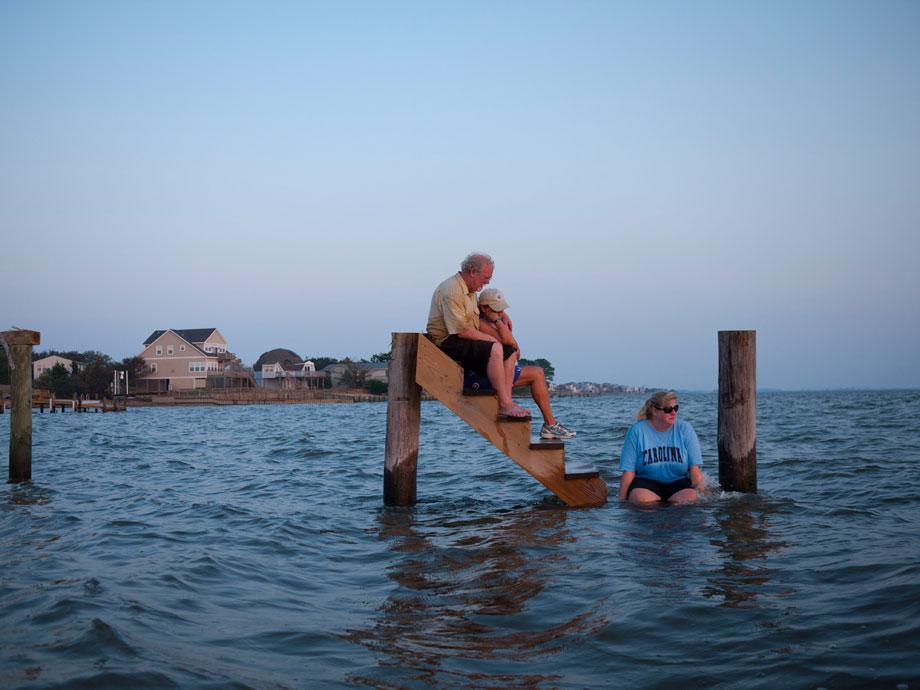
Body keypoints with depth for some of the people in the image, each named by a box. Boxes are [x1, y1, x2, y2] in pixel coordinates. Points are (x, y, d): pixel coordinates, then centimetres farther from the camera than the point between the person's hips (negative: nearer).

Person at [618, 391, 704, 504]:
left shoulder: (685, 429, 3)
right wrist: (622, 501, -7)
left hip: (678, 481, 1)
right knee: (640, 498, -34)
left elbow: (694, 467, -1)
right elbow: (629, 471, -3)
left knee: (691, 498, -31)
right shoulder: (637, 431, -1)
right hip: (646, 482, -1)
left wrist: (700, 491, -14)